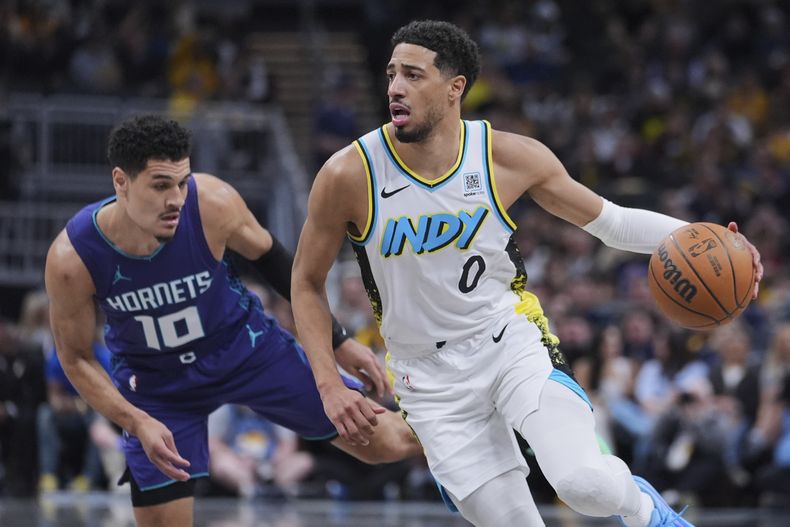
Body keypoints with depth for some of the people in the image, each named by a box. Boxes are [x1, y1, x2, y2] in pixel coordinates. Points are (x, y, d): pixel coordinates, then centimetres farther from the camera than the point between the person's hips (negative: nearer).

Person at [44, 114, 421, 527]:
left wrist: (338, 341, -1)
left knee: (386, 443, 2)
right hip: (155, 380, -1)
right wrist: (138, 422, -25)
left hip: (244, 344, 1)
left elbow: (267, 257, -7)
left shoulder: (212, 203, -29)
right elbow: (75, 358, -12)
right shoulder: (71, 259, -30)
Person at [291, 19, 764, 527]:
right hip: (431, 378, 0)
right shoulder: (349, 176, -13)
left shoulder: (511, 157, -9)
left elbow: (610, 221, 3)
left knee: (585, 482, -24)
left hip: (513, 341, 0)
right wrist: (331, 386, -8)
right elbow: (307, 283, 1)